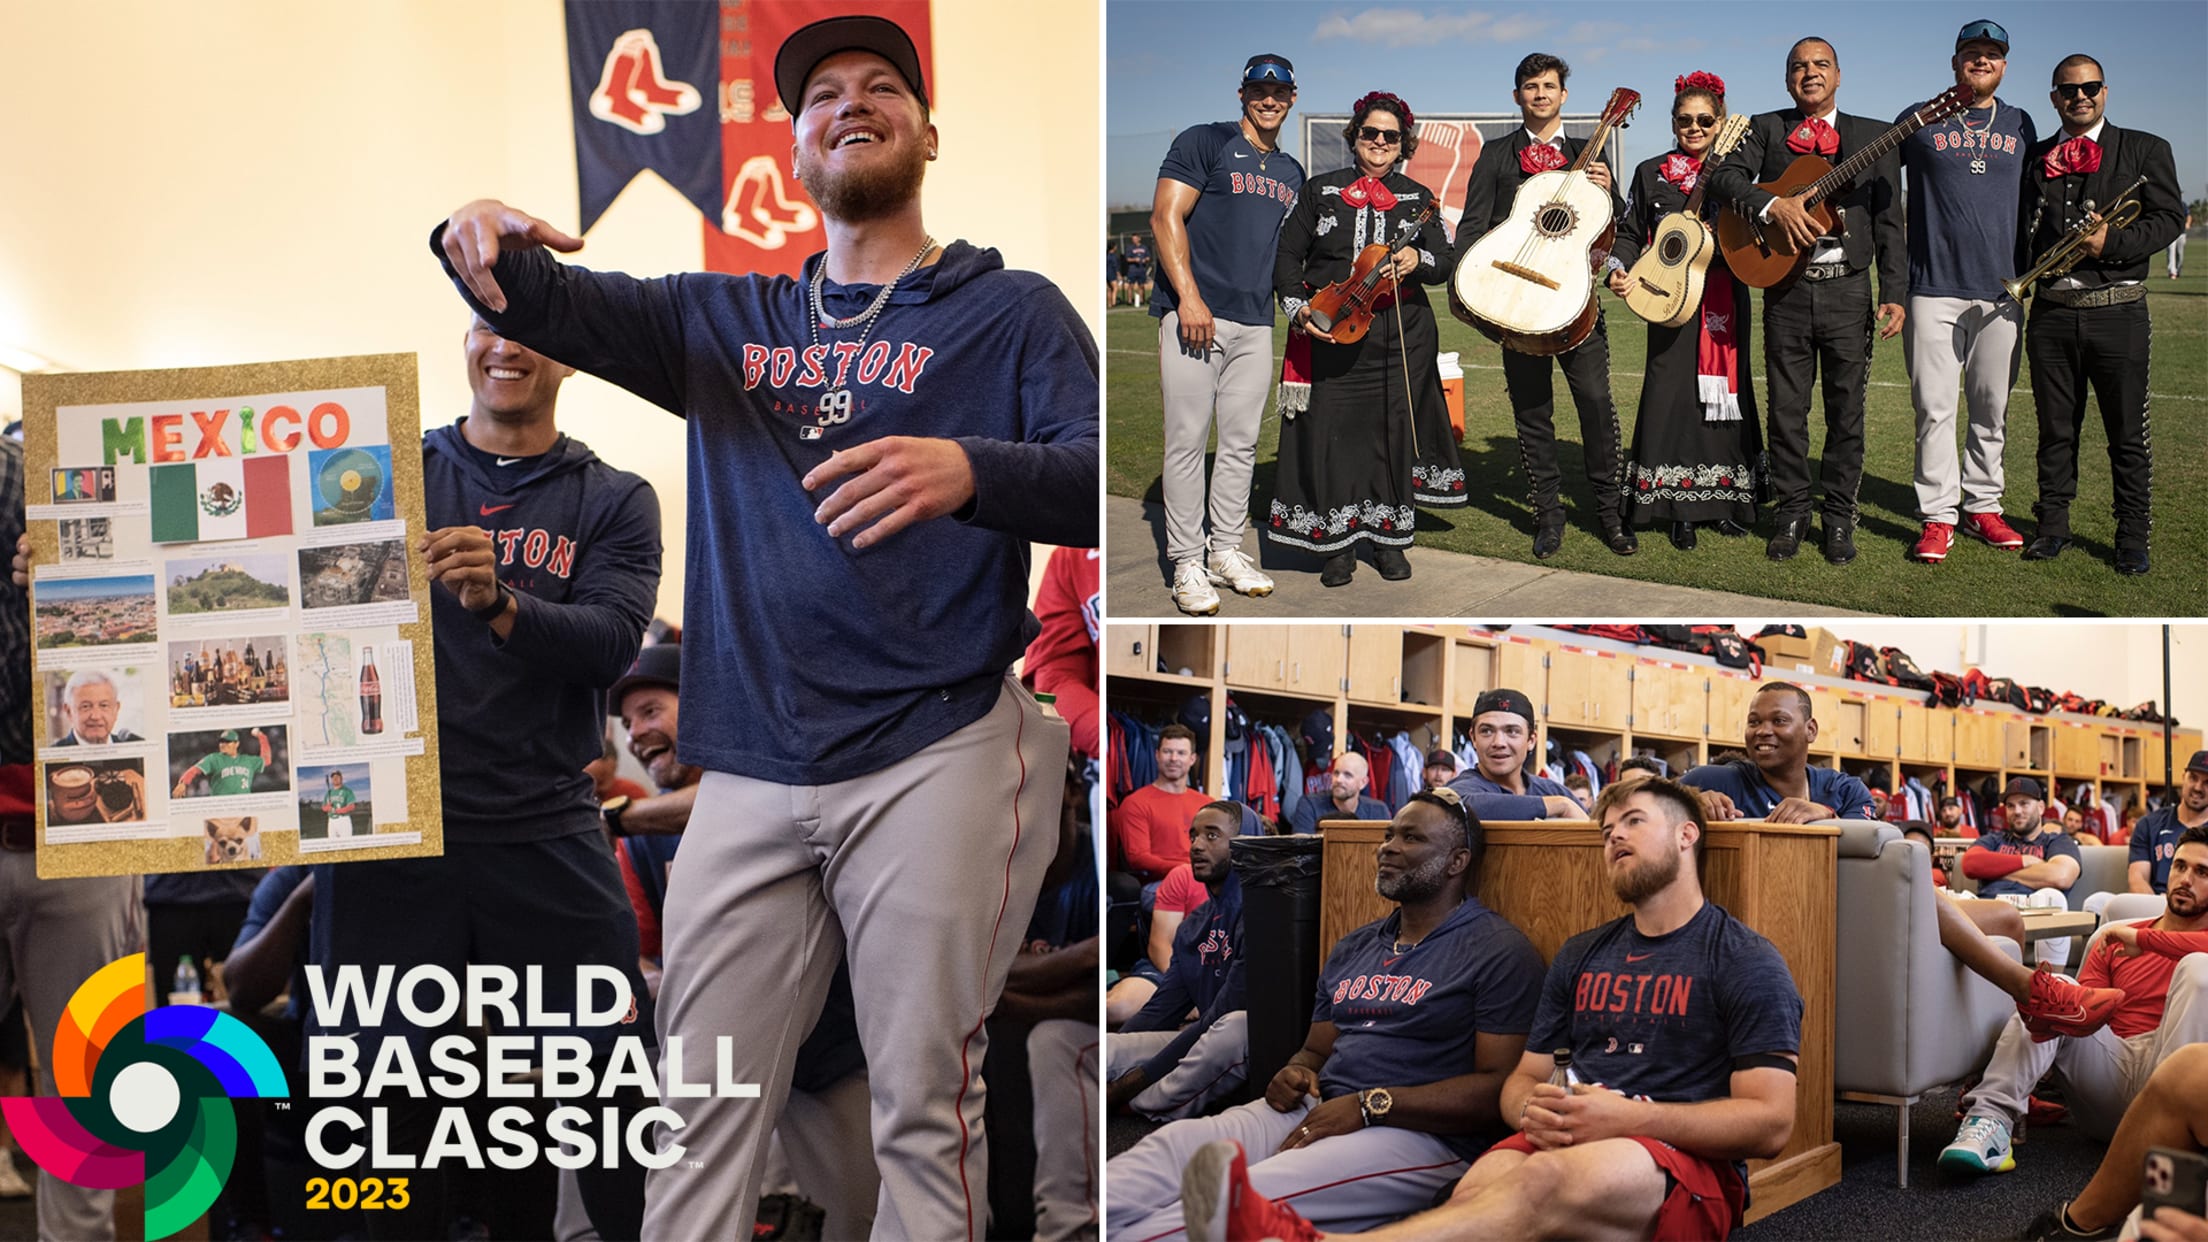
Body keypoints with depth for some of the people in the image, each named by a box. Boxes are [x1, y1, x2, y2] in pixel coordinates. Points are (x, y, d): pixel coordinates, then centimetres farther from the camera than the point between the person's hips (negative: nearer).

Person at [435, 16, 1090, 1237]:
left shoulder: (1009, 312, 7)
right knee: (705, 1109, 3)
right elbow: (555, 305, 12)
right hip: (748, 772, 4)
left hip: (934, 756, -3)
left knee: (925, 1113, -3)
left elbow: (1097, 477, -6)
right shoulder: (726, 321, 20)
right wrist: (481, 238, -12)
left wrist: (967, 470, -28)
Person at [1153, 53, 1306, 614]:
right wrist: (1189, 298, -16)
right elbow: (1166, 217, -8)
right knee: (1188, 440, -5)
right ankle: (1186, 563, -1)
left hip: (1256, 323, 6)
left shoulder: (1292, 172, 20)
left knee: (1242, 442, 8)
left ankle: (1226, 551, 17)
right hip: (1195, 314, -6)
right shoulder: (1204, 142, 0)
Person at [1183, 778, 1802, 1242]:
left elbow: (1770, 1121, -5)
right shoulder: (1581, 956, 23)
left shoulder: (1747, 961, 4)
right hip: (1565, 1142, 5)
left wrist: (1628, 1117, -17)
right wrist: (1533, 1110, -5)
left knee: (1543, 1181, -39)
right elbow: (1522, 1078, 23)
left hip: (1691, 1162, -5)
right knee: (1479, 1188, -33)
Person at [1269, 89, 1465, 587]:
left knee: (1394, 430, 3)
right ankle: (1339, 542, 7)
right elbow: (1288, 256, 7)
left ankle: (1389, 537, 16)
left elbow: (1443, 262, 3)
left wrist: (1418, 260, -20)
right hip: (1328, 329, -1)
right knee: (1333, 429, -4)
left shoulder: (1419, 198, 11)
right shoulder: (1320, 190, 8)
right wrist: (1297, 307, -8)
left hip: (1401, 332, 1)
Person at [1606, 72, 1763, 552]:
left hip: (1725, 299, 2)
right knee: (1674, 390, -6)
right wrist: (1619, 269, -8)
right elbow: (1630, 232, 8)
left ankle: (1724, 501, 13)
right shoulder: (1651, 173, 7)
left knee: (1727, 388, 4)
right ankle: (1680, 509, 1)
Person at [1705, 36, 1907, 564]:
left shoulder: (1873, 136, 8)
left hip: (1849, 289, 0)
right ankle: (1791, 514, 16)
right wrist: (1773, 205, -23)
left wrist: (1894, 293, -5)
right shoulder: (1767, 128, 8)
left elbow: (1889, 220, 4)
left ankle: (1839, 518, 13)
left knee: (1847, 411, 4)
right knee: (1787, 409, 4)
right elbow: (1724, 177, -6)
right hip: (1786, 288, 0)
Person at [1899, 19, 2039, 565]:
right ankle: (1937, 515, 1)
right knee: (1934, 407, -5)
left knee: (1992, 407, 7)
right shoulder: (1918, 120, 4)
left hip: (2002, 290, 3)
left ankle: (1983, 505, 18)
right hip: (1934, 288, -3)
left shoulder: (2019, 125, 13)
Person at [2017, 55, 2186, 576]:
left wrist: (2113, 241, -17)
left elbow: (2170, 218, -2)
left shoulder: (2145, 150, 5)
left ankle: (2132, 537, 10)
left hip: (2117, 312, -3)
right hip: (2050, 312, 3)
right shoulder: (2036, 158, 14)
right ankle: (2053, 526, 18)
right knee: (2055, 429, 9)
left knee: (2128, 434, 2)